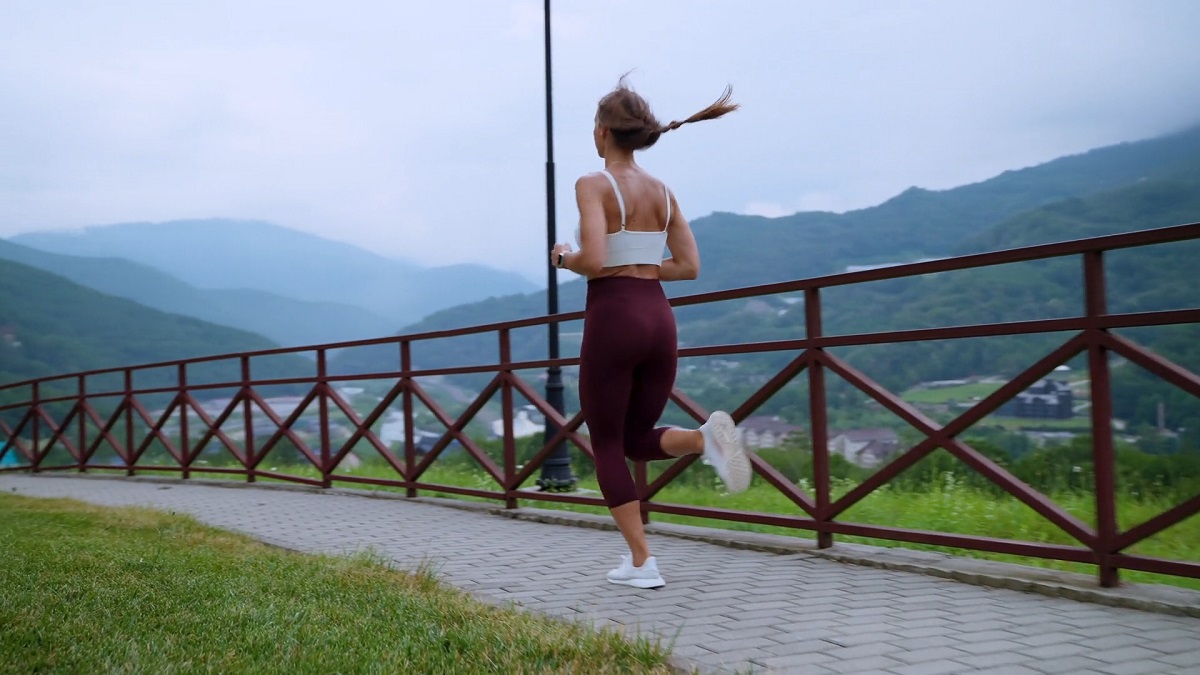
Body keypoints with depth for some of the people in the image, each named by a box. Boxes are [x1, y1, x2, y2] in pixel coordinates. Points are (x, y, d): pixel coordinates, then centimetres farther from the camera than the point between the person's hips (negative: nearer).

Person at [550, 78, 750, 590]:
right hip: (658, 317, 6)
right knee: (640, 439, 19)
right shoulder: (663, 192, 12)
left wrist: (565, 258, 1)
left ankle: (640, 562, 7)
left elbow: (593, 261, -20)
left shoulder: (594, 185, -7)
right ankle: (707, 437, -12)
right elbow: (689, 267, 9)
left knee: (607, 444, 9)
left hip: (612, 318, -6)